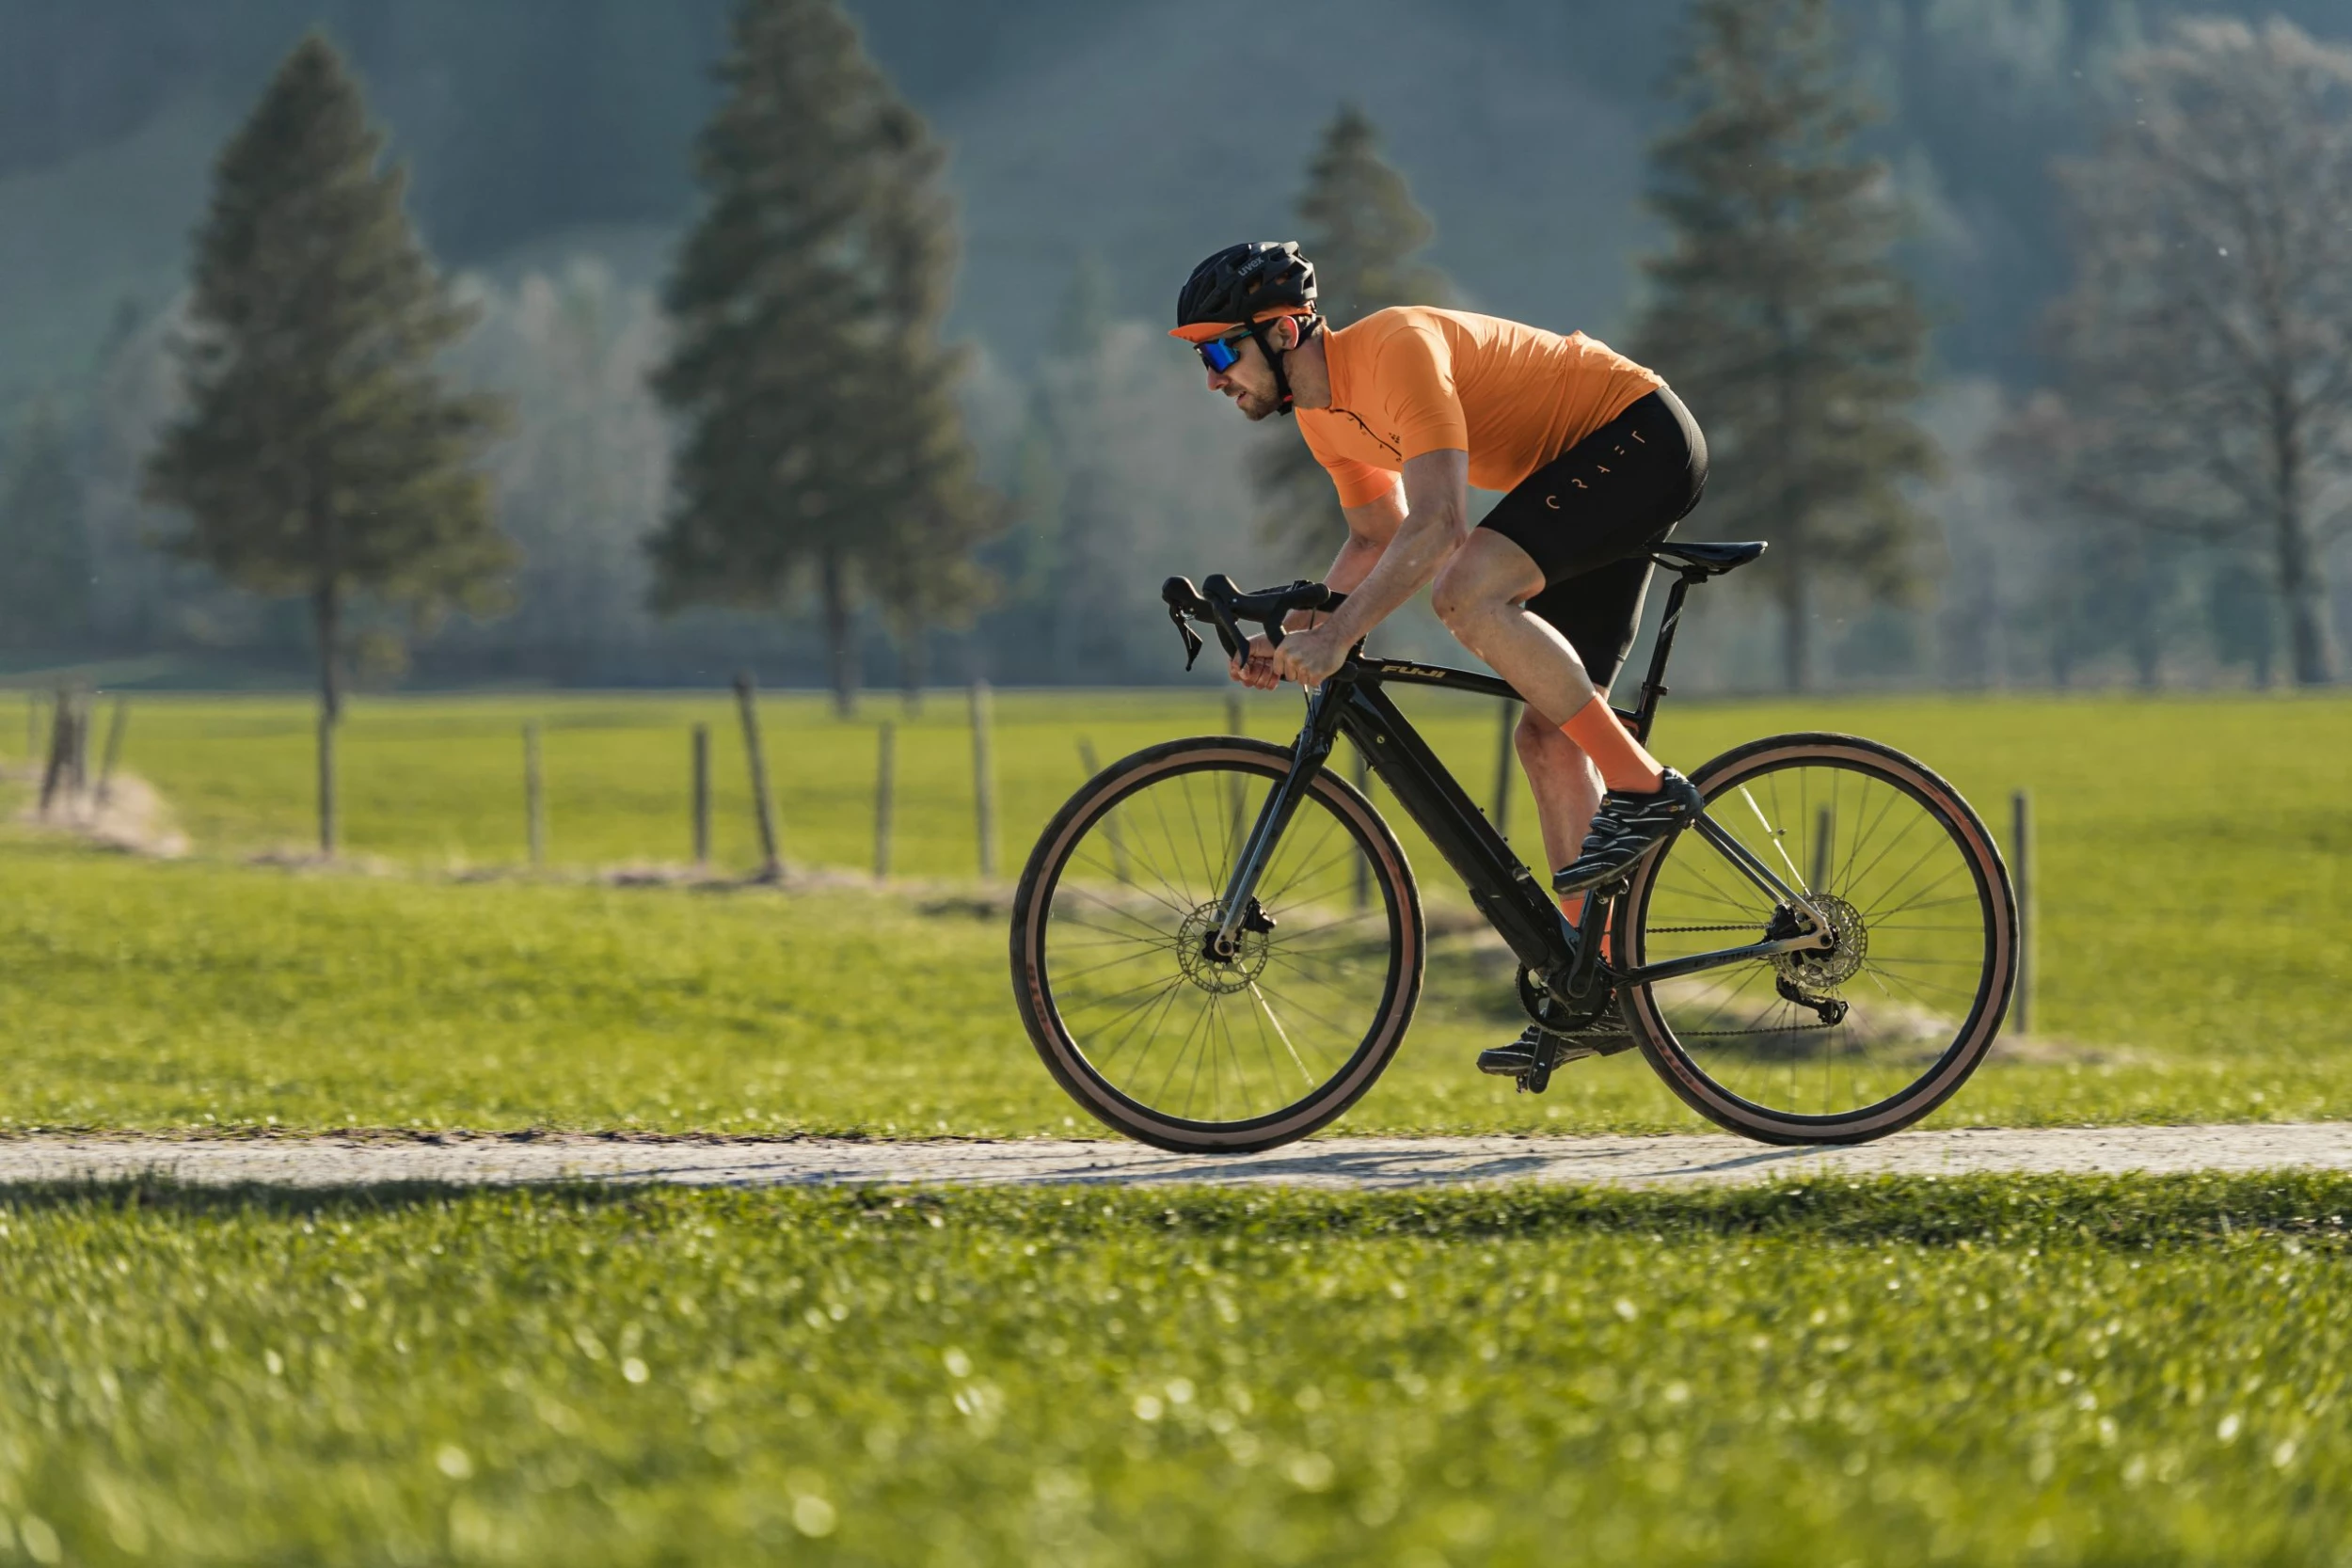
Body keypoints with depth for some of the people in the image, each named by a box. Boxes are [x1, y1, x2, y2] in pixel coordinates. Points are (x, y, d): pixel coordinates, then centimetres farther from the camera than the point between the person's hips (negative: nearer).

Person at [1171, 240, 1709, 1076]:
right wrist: (1294, 633, 3)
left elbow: (1437, 526, -34)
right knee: (1546, 733, 4)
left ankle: (1641, 787, -20)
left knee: (1465, 590, -29)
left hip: (1644, 440, -10)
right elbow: (1377, 539, 17)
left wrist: (1338, 636, -37)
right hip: (1593, 473, 10)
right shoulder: (1322, 411, 4)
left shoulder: (1397, 350, -26)